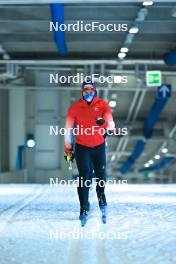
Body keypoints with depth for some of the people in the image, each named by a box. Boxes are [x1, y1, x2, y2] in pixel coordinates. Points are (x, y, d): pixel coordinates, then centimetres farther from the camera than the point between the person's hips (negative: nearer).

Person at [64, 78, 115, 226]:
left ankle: (101, 198, 40)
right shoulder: (75, 107, -4)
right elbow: (68, 127, -1)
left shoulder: (102, 104, -3)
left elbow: (109, 118, -18)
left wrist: (109, 125, -41)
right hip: (82, 147, -1)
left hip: (99, 146, 1)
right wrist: (67, 145, -1)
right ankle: (84, 209, -6)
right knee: (84, 176, -10)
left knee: (101, 175, 10)